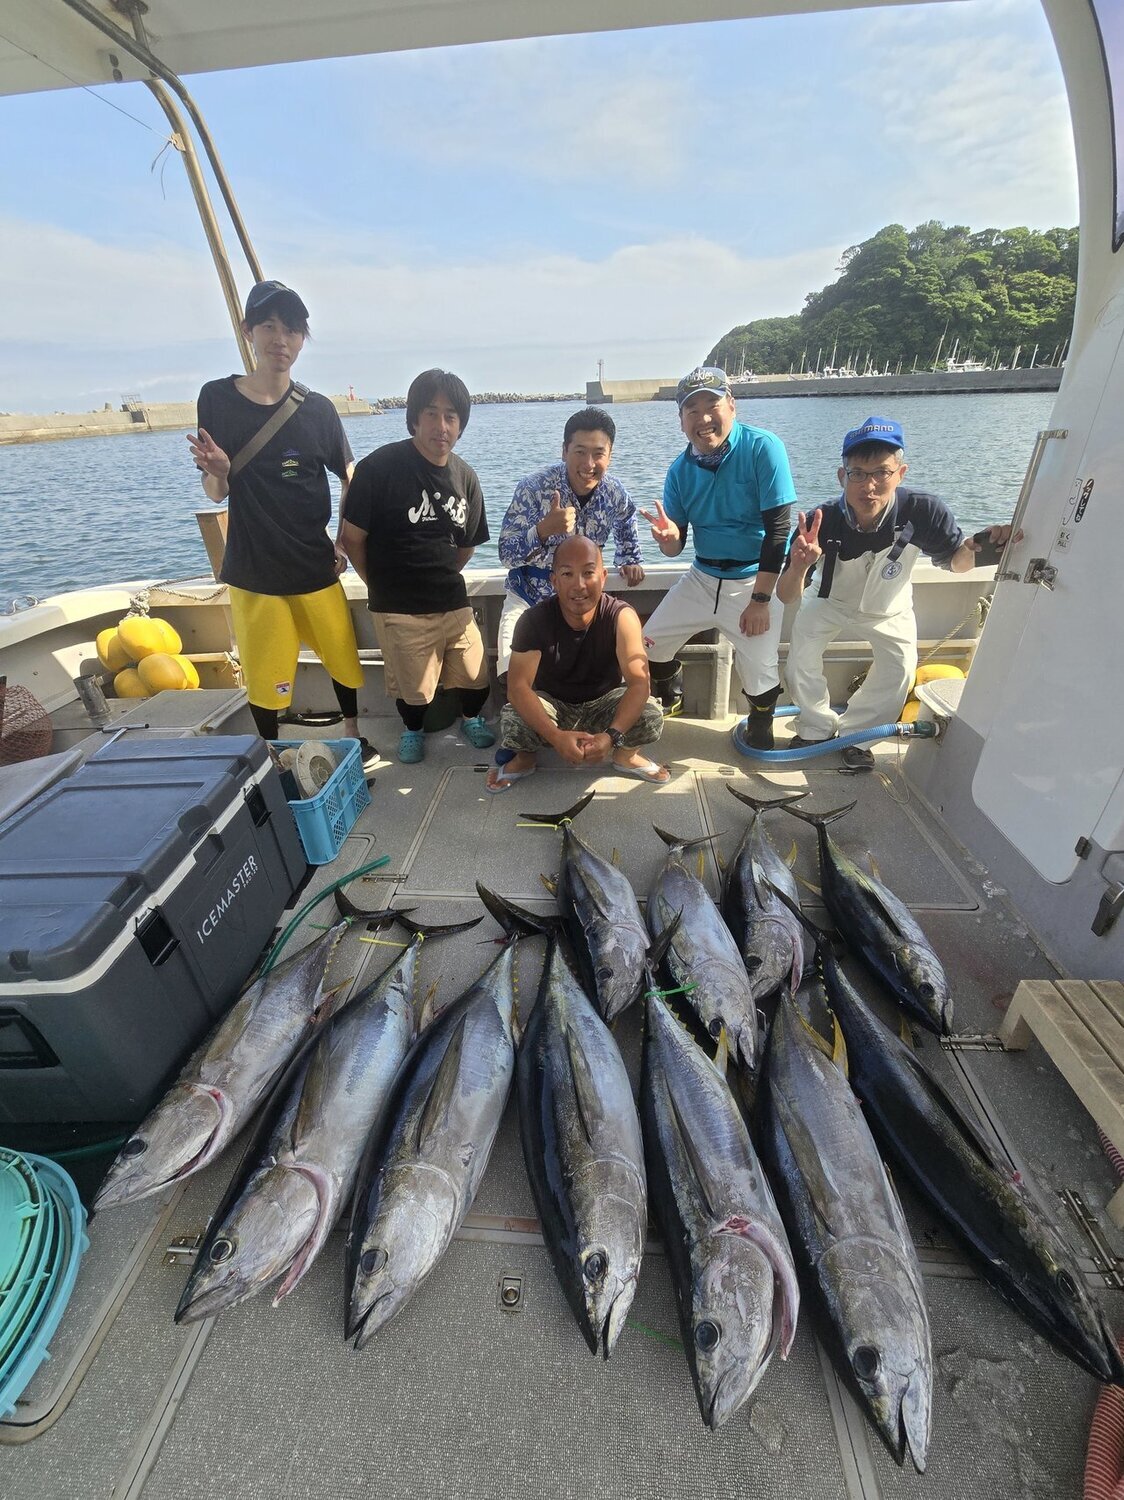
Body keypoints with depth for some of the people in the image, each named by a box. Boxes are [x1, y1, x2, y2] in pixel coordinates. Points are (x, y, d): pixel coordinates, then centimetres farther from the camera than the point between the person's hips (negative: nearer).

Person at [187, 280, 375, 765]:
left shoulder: (318, 408, -1)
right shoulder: (217, 397, -1)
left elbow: (349, 475, 11)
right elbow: (216, 493, 2)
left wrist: (345, 538, 0)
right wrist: (216, 470, -20)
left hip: (315, 564, 1)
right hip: (253, 567, 0)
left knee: (343, 654, 10)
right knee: (264, 674, 7)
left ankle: (354, 736, 34)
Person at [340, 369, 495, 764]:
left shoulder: (465, 476, 4)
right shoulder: (380, 467, -11)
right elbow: (352, 538, -6)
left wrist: (440, 579, 11)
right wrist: (382, 585, 4)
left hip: (453, 601, 4)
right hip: (399, 609, -4)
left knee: (477, 678, 5)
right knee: (412, 687, 6)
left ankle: (471, 718, 39)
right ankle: (412, 730, 39)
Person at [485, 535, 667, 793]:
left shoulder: (621, 616, -22)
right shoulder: (534, 620, -22)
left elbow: (639, 682, -28)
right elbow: (518, 686, -28)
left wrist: (612, 736, -45)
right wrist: (557, 737, -43)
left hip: (604, 703, 1)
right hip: (551, 703, 0)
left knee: (650, 718, -28)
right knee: (512, 721, -30)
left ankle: (626, 755, 9)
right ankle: (526, 757, 8)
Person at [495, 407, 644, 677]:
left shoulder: (616, 494, -9)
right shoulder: (533, 488, -21)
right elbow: (506, 555, -24)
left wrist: (629, 562, 5)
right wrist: (543, 530, -40)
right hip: (528, 598, -3)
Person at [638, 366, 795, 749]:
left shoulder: (762, 448, -14)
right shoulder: (680, 470, -1)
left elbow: (777, 529, -17)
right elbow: (675, 548, 0)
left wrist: (760, 600, -20)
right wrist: (668, 537, -25)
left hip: (755, 580, -4)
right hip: (701, 577, 5)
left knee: (760, 673, -11)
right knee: (649, 645, 5)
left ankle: (760, 728, 22)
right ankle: (667, 703, 34)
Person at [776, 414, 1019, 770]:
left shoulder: (923, 511, -33)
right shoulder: (822, 522, -35)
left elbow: (956, 560, -14)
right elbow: (787, 597, -34)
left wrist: (974, 549, -38)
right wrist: (799, 565, -56)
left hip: (889, 608, 1)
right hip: (829, 601, -1)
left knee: (900, 669, -9)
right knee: (803, 654, -13)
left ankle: (854, 735, 15)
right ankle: (817, 728, 13)